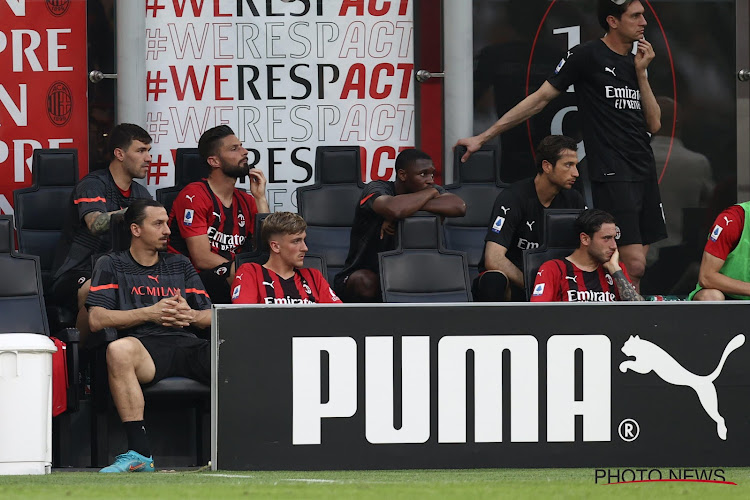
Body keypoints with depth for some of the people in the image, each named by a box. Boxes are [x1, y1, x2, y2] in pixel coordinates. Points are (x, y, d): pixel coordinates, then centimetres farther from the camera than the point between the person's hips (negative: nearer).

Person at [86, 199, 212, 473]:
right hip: (144, 344, -3)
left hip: (186, 344, 3)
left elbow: (211, 316, 22)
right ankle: (140, 452, -42)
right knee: (119, 350, -41)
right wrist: (150, 313, -6)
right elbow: (96, 319, 0)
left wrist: (190, 315, -3)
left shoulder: (180, 264, 27)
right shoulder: (111, 265, 15)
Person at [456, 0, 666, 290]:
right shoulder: (587, 56, -5)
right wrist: (483, 137, -4)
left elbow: (654, 125, 11)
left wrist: (641, 73, 1)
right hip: (612, 175, -7)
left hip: (644, 174, 7)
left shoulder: (637, 63, 15)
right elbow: (540, 99, -3)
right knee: (634, 265, -17)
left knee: (636, 265, 4)